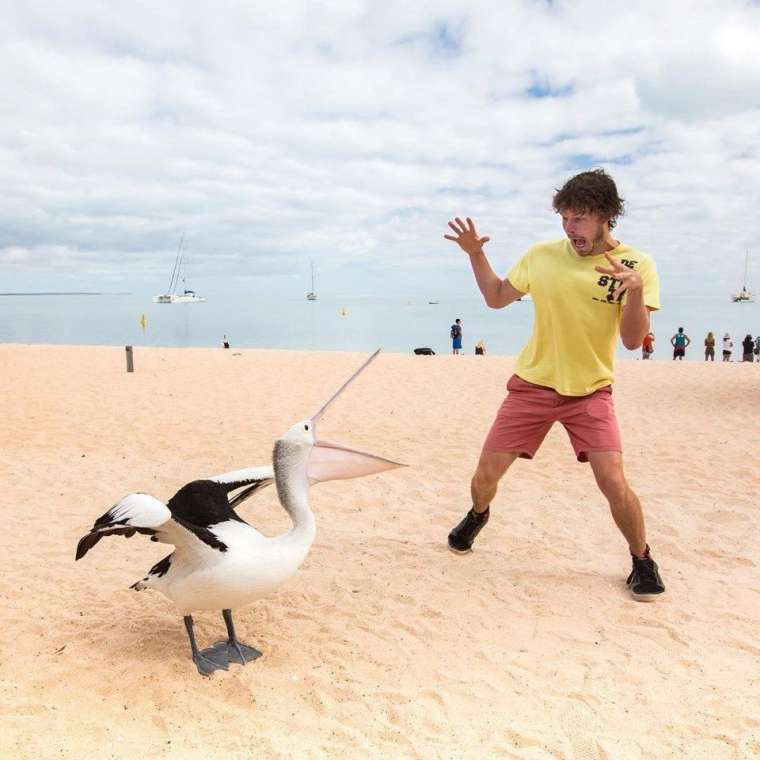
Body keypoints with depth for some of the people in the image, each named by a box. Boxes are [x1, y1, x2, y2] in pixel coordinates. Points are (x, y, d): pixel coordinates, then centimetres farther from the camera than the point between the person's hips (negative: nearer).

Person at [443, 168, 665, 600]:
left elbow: (633, 340, -13)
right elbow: (496, 298, 10)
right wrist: (475, 254, -2)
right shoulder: (543, 255, -2)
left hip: (590, 391, -2)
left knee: (613, 482, -14)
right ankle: (478, 515, 39)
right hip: (533, 385, 2)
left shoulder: (637, 265, -7)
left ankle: (643, 561, 14)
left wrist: (635, 290, -29)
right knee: (487, 473, 2)